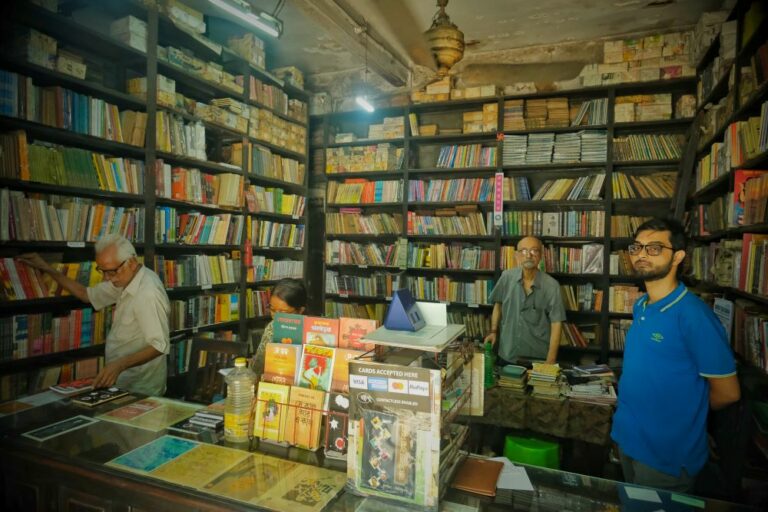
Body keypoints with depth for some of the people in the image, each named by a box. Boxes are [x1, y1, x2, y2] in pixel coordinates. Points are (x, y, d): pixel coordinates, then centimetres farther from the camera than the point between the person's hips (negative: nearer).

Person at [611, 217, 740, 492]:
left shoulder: (693, 314, -22)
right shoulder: (639, 306, 1)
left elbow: (727, 392, -16)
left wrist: (681, 414, -2)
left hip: (667, 453, -7)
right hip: (626, 437, 7)